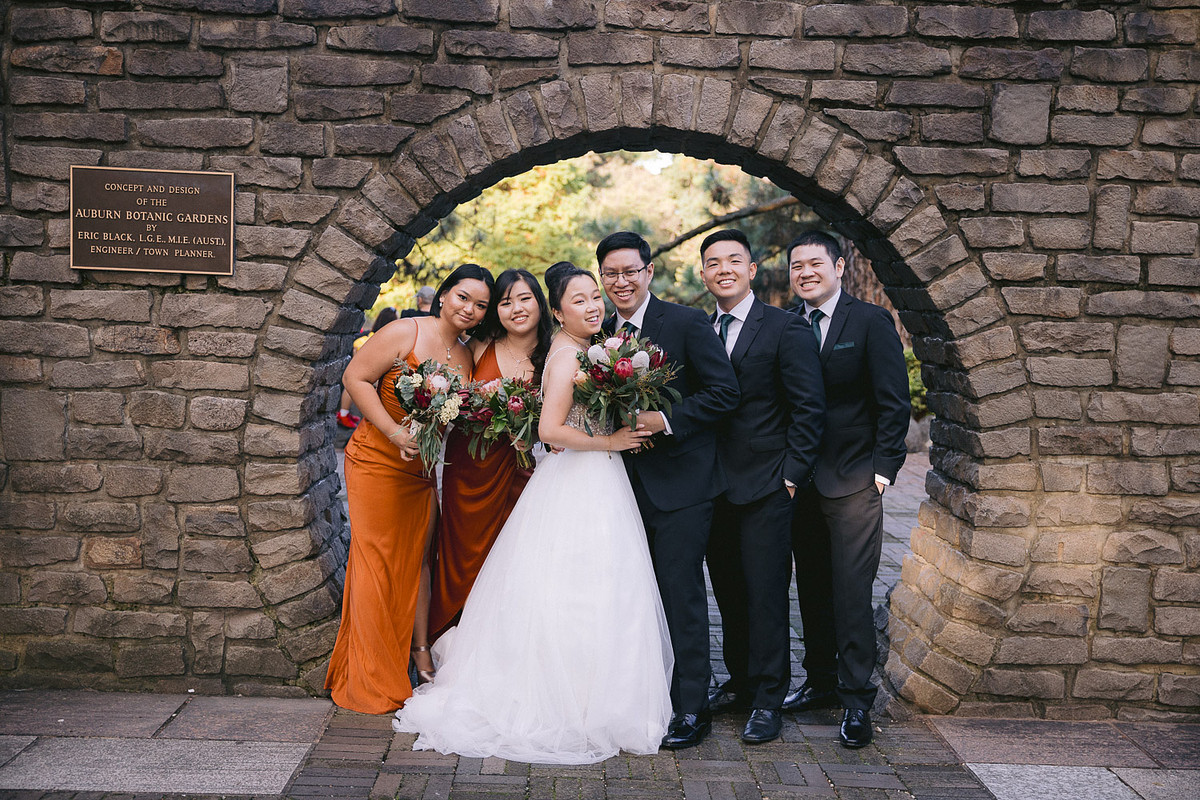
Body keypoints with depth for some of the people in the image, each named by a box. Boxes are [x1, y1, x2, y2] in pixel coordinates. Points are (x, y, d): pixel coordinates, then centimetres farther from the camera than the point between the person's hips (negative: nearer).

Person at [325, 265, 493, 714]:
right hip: (376, 461, -6)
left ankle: (419, 652, 24)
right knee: (376, 558, -1)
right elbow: (355, 377, -14)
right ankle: (373, 679, 8)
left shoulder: (466, 357, 7)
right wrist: (394, 432, -21)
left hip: (422, 469, 6)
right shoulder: (404, 334, -12)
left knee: (417, 558, 13)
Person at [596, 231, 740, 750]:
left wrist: (667, 420, -19)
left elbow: (724, 391, -11)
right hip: (628, 486, 6)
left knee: (681, 594, -4)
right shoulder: (602, 334, 11)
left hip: (680, 483, -6)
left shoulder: (687, 323, -7)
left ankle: (690, 708, 5)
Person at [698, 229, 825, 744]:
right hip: (715, 486, 5)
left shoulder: (786, 329, -5)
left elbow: (810, 408, -8)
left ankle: (767, 701, 8)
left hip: (765, 488, -5)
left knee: (765, 594, -2)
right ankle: (739, 682, 28)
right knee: (729, 593, 14)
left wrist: (791, 475, -11)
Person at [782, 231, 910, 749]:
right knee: (812, 590, 13)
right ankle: (820, 682, 27)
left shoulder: (870, 322, -3)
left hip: (853, 481, -4)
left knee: (851, 594, -3)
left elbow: (894, 402, -5)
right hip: (800, 482, 4)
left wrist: (883, 466, -10)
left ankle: (856, 700, 7)